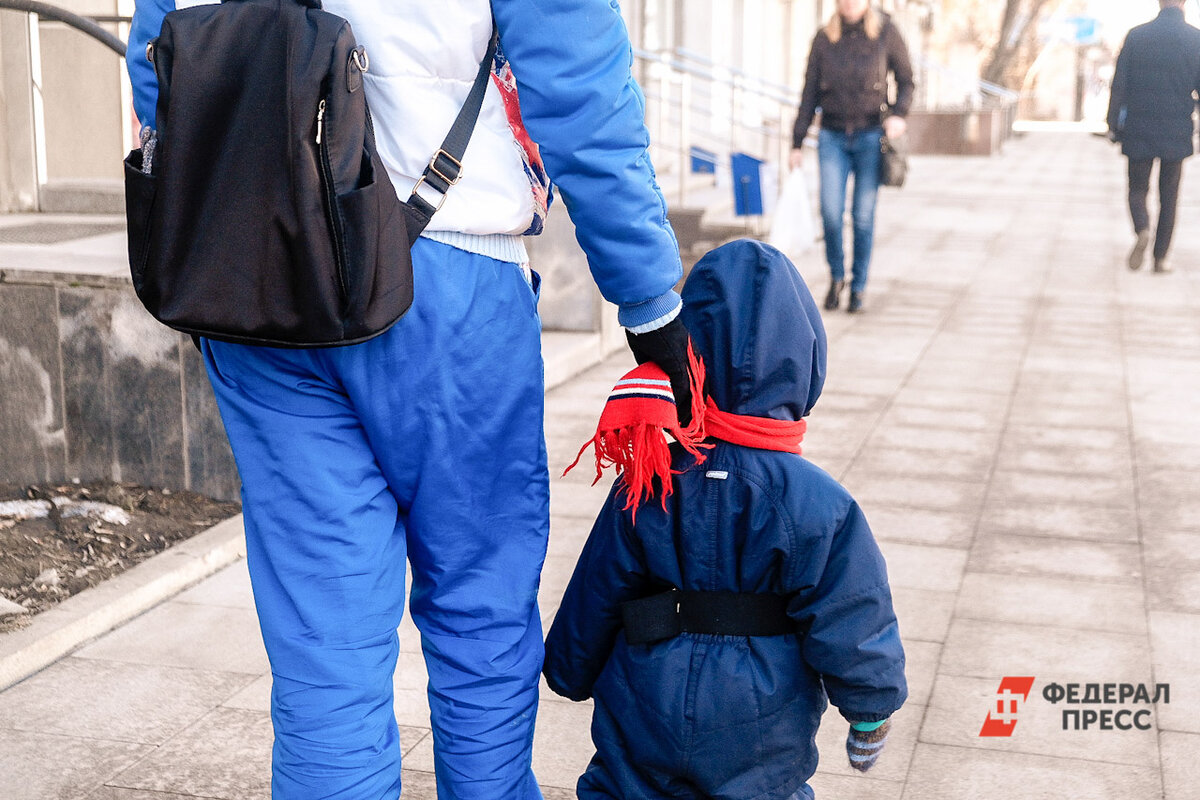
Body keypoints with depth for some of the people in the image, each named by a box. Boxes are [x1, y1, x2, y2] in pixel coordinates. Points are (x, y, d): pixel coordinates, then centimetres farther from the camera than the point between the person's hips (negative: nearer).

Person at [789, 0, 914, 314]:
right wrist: (797, 143, 6)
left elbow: (906, 80, 8)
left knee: (863, 216, 0)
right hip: (833, 137, 1)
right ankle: (836, 275, 15)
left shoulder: (886, 32, 0)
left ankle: (859, 287, 14)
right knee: (830, 211, -9)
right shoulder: (824, 37, 4)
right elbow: (809, 93, 8)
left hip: (871, 136, -1)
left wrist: (898, 114, -12)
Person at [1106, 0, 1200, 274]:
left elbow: (1119, 85, -3)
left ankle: (1142, 229, -18)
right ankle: (1160, 257, 10)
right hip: (1176, 133, 0)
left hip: (1138, 131, 0)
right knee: (1168, 195, 11)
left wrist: (1113, 125, 4)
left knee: (1138, 189, 12)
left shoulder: (1136, 36, -3)